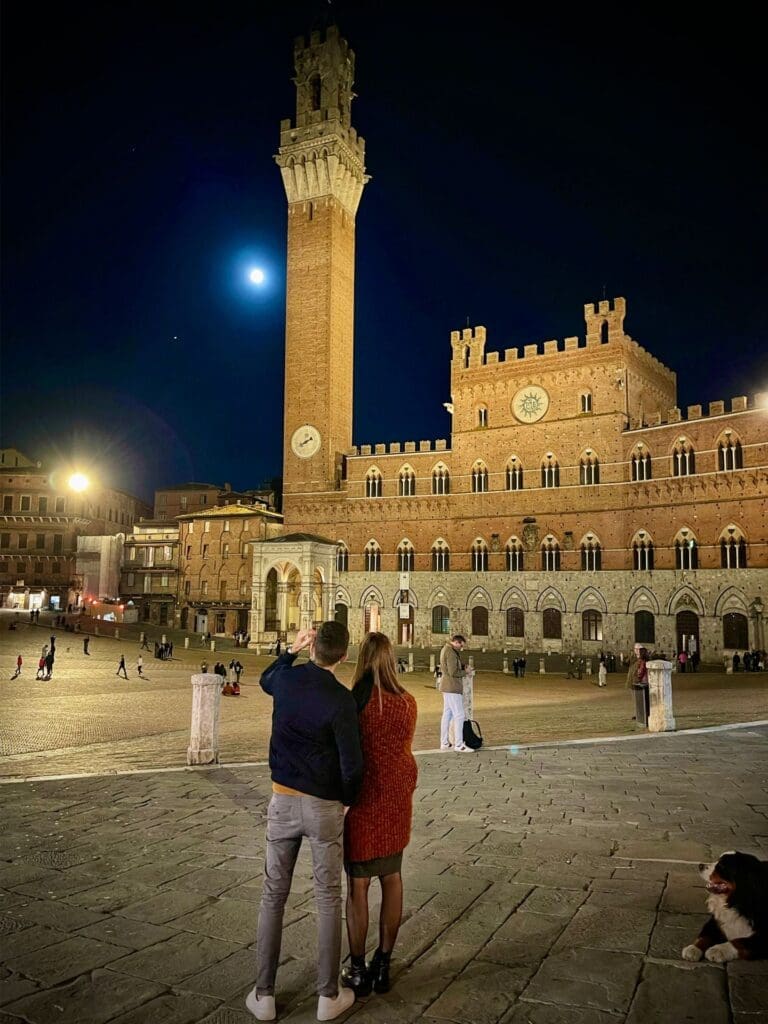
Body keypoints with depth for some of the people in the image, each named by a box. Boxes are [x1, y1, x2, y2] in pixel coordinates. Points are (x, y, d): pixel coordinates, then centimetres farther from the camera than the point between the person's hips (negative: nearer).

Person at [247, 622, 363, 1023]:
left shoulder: (287, 678, -5)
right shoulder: (341, 699, -19)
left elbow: (265, 680, 22)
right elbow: (352, 765, -16)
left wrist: (291, 649, 16)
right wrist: (347, 800, 3)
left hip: (283, 800, 4)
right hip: (324, 806, -3)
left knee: (273, 895, 13)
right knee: (328, 900, 10)